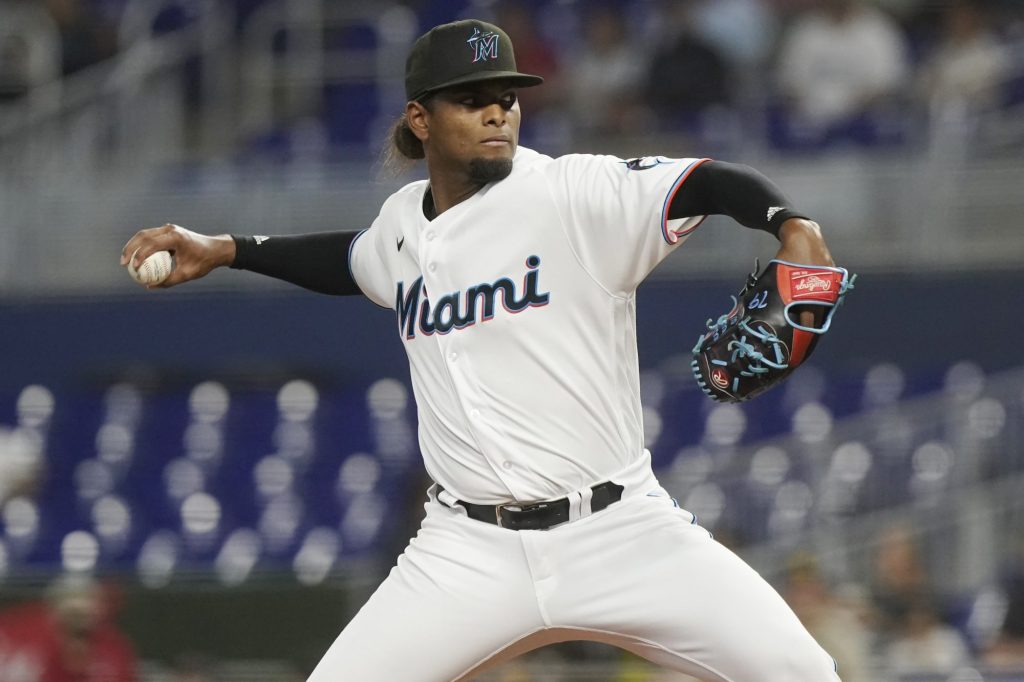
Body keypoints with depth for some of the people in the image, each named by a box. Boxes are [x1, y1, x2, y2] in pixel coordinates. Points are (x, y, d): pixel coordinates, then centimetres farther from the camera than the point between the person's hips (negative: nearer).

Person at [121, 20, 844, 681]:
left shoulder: (573, 193, -7)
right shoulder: (406, 221, 10)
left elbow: (711, 184, -18)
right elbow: (355, 260, 33)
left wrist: (790, 223, -37)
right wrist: (222, 250, 29)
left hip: (619, 529, -3)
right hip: (470, 554, 4)